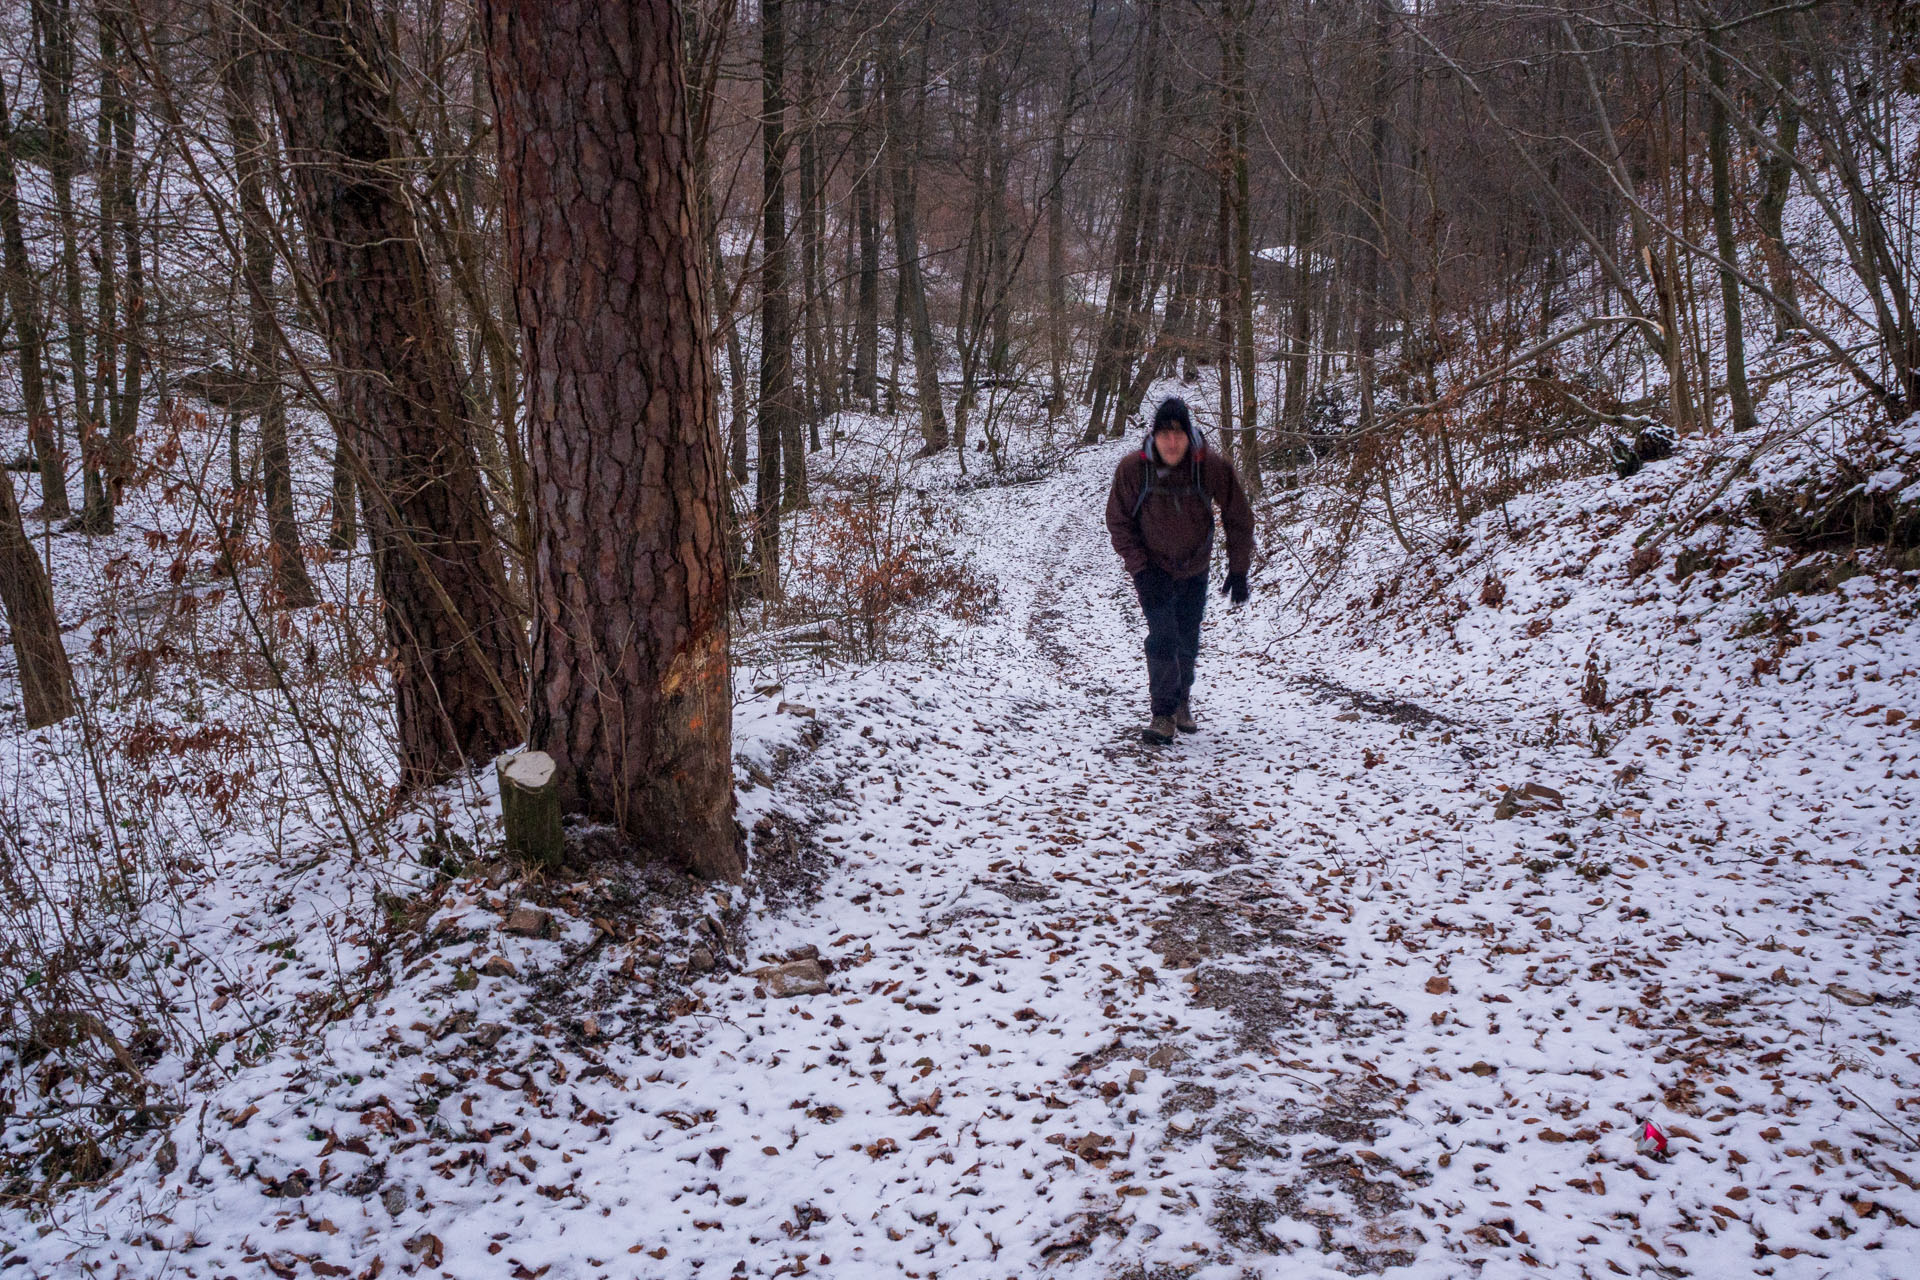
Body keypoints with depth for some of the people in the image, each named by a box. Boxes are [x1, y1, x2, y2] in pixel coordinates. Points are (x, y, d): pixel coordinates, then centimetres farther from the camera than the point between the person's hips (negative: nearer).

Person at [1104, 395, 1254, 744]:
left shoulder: (1213, 467, -21)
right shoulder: (1132, 468, -22)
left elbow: (1239, 519, -7)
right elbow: (1119, 521, -8)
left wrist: (1238, 571, -7)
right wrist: (1140, 568, -16)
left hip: (1194, 571, 2)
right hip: (1153, 571, -2)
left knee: (1188, 642, 13)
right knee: (1163, 638, -14)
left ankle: (1182, 702, 36)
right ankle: (1163, 713, -3)